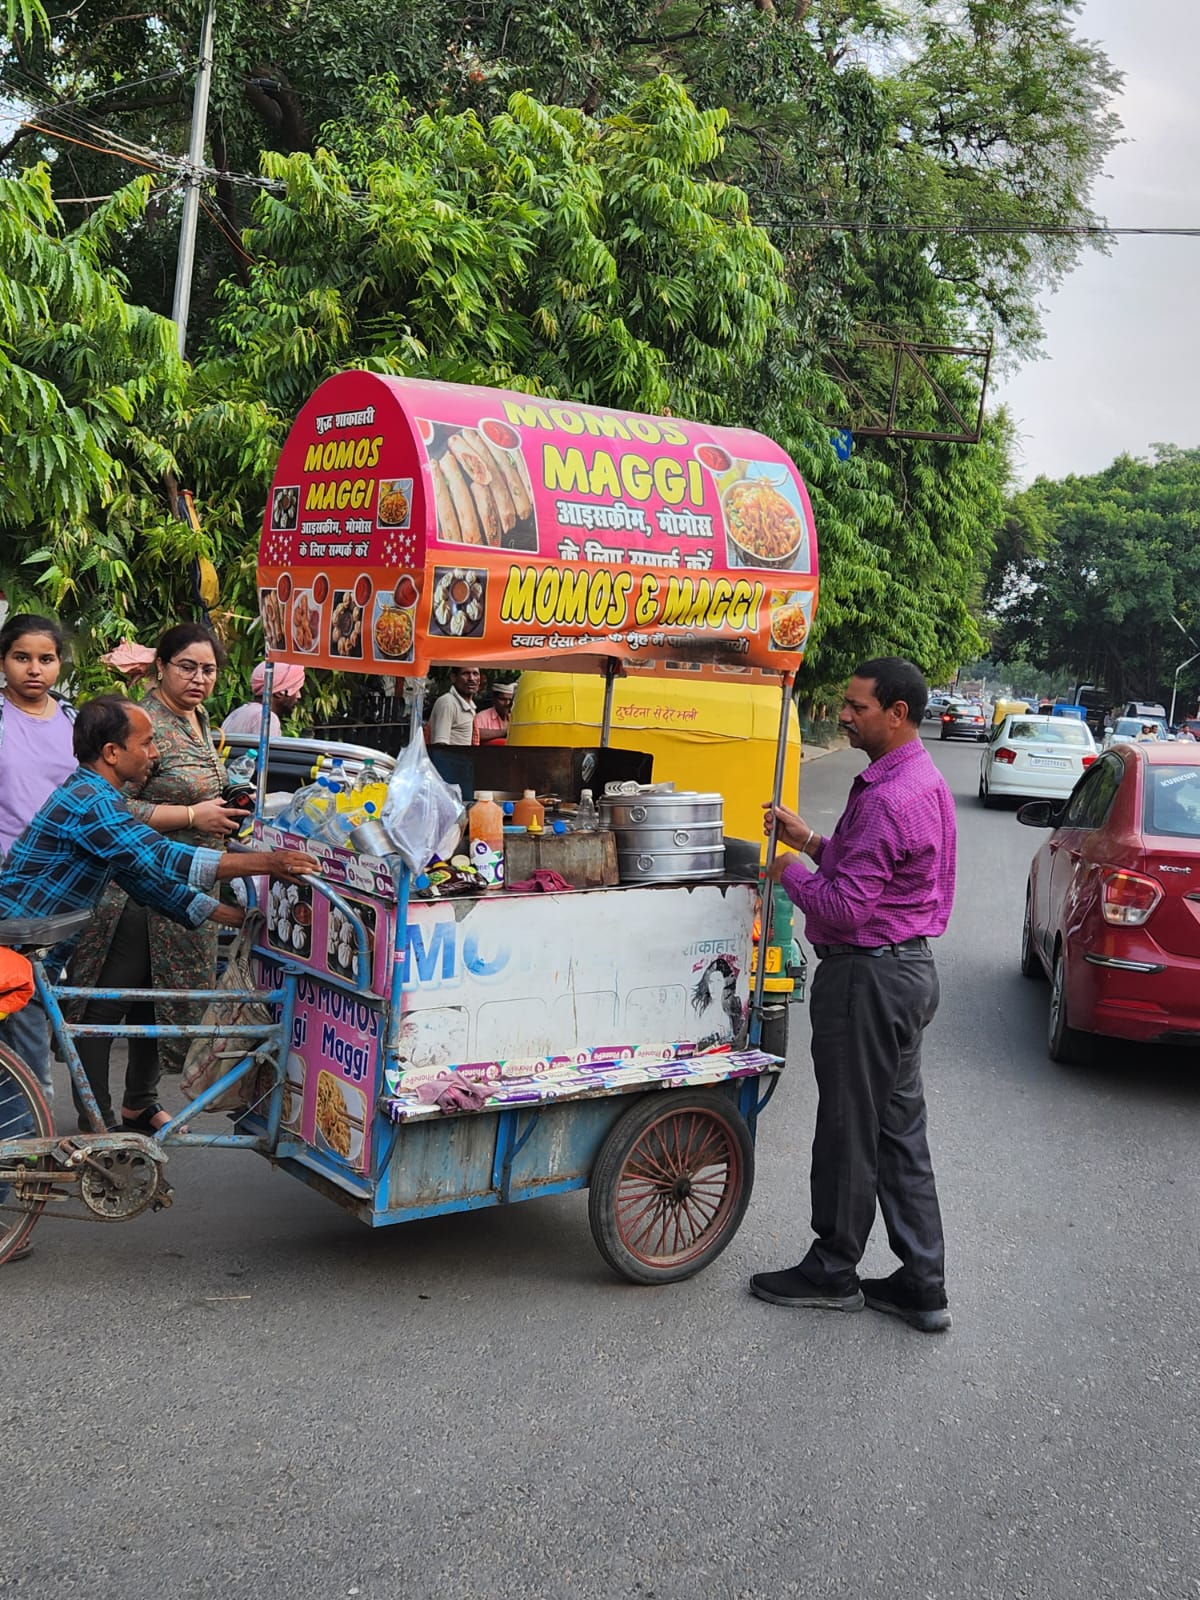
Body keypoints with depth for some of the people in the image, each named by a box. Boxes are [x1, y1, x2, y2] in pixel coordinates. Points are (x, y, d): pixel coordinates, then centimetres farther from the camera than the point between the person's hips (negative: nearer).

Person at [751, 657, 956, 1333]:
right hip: (910, 966, 11)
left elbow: (846, 906, -23)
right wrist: (812, 840, 9)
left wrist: (791, 871, -7)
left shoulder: (889, 798, -22)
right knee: (901, 1129, 14)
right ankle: (922, 1286, 20)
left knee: (850, 1129, 4)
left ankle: (834, 1272, 19)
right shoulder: (926, 782, 12)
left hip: (869, 978, -11)